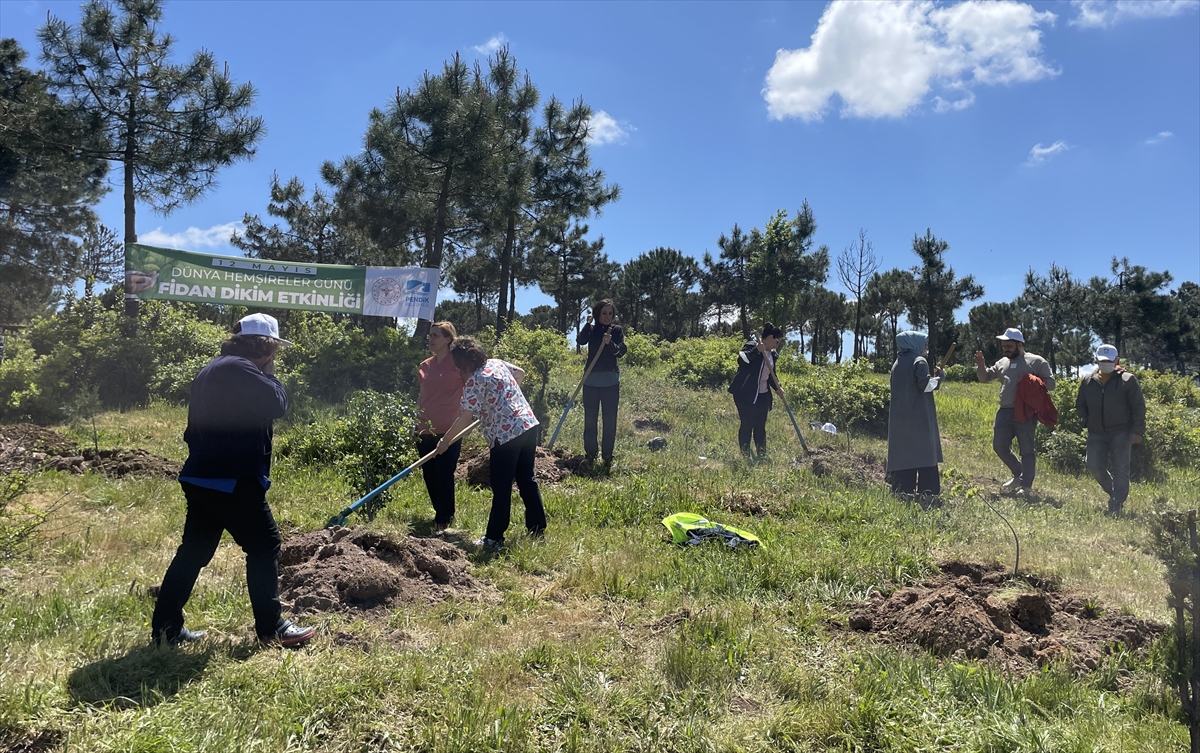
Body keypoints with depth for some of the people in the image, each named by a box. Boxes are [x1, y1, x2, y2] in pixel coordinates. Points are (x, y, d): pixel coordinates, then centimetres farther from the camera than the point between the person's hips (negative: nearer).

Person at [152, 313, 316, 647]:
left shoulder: (213, 369, 18)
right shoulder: (240, 369, -15)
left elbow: (196, 426, 22)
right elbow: (277, 404, -19)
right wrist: (269, 374, -3)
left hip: (202, 478, 10)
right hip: (232, 480, -10)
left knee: (194, 551, 15)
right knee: (264, 547, 0)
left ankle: (166, 627, 20)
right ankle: (271, 628, 8)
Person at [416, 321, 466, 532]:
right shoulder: (425, 366, 12)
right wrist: (417, 424, 14)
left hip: (448, 431, -6)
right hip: (426, 431, 6)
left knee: (444, 475, -5)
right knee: (429, 475, 10)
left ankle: (444, 521, 5)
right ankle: (441, 514, 26)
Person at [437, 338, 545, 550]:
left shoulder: (474, 382, -11)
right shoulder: (497, 363, 11)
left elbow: (466, 417, -13)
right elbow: (520, 373, 28)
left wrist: (445, 440, -4)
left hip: (506, 435, -8)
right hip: (529, 425, 8)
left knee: (501, 488, 0)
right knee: (527, 479, 18)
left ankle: (494, 538, 9)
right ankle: (537, 528, 26)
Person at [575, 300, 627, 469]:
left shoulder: (617, 330, 4)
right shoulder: (591, 330, 6)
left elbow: (621, 352, -8)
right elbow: (580, 341, -13)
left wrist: (610, 343, -25)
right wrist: (588, 323, -14)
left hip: (611, 380, -1)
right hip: (591, 379, 1)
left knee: (610, 419, -1)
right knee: (590, 418, 3)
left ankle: (607, 456, 5)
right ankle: (590, 454, 13)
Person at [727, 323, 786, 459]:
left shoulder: (772, 354, 15)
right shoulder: (752, 347, -10)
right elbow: (741, 360, -28)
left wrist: (777, 388, 7)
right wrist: (756, 350, -35)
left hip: (763, 396, 8)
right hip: (745, 394, -8)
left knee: (760, 426, 10)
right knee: (747, 424, -5)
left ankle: (762, 455, 17)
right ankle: (745, 456, 3)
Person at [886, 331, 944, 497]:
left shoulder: (897, 364, 14)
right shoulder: (919, 361, -6)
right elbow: (925, 385, -16)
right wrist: (939, 377, 1)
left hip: (899, 417, 6)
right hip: (919, 417, -6)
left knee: (903, 454, 6)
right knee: (925, 454, -2)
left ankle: (903, 491, 3)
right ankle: (928, 491, -5)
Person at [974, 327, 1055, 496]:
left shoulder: (1037, 361, 2)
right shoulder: (1002, 363, 18)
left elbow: (1050, 383, -1)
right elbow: (984, 377, 23)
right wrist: (980, 365, 4)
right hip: (1005, 412, 6)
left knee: (1026, 449, -1)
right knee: (999, 446, 8)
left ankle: (1026, 485, 6)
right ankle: (1019, 474, 27)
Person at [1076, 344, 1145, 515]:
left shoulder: (1128, 380, -2)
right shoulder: (1087, 381, 9)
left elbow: (1139, 407, -3)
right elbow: (1080, 404, 20)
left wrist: (1137, 431, -10)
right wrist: (1085, 421, 4)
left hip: (1121, 433, -4)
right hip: (1096, 434, 4)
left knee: (1120, 470, -4)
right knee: (1094, 466, -3)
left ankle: (1116, 506, -2)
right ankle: (1114, 492, 22)